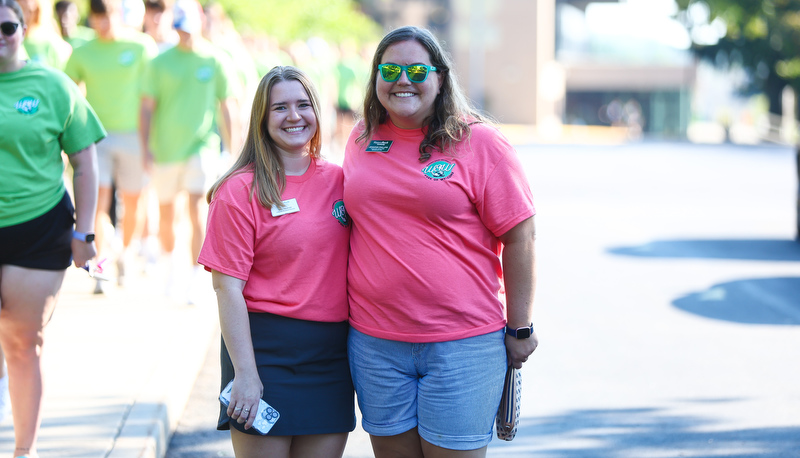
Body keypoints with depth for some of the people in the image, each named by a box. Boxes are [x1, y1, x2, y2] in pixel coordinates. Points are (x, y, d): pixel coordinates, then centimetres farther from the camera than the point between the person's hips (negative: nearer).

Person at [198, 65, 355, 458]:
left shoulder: (338, 180, 8)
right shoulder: (241, 190, -6)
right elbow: (227, 286, -9)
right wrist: (245, 373, -15)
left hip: (332, 352, 4)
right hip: (266, 347, -4)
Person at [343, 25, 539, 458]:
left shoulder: (480, 143, -5)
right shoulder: (362, 138, 9)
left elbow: (519, 236, -5)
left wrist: (520, 328, -5)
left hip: (462, 344, -4)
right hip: (375, 343, 4)